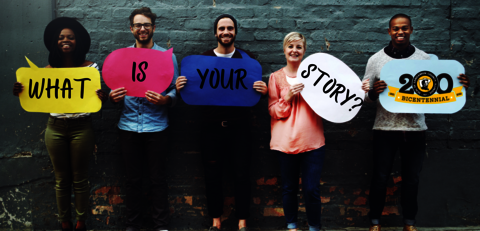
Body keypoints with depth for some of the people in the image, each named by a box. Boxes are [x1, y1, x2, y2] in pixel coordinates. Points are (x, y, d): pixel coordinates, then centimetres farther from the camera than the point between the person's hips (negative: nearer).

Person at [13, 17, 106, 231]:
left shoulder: (90, 67, -4)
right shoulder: (49, 69, 2)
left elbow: (96, 97, -2)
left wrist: (102, 97, -25)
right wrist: (21, 93, -14)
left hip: (81, 128, -2)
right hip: (55, 128, 2)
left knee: (79, 178, 10)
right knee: (61, 179, 13)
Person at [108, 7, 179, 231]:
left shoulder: (167, 56, 2)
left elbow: (176, 90, -1)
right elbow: (115, 89, 11)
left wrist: (164, 99, -22)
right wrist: (113, 96, -12)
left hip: (156, 126, -2)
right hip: (128, 126, 2)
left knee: (157, 178, 5)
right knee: (132, 178, 11)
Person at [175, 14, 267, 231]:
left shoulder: (247, 58, 5)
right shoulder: (203, 58, 7)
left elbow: (258, 88, 4)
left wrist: (263, 90, -18)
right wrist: (180, 87, -13)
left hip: (239, 125, -1)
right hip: (211, 125, 1)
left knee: (241, 174, 3)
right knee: (212, 174, 8)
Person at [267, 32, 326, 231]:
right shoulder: (276, 77, 7)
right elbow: (274, 111, 3)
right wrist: (288, 97, -13)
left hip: (312, 140, 0)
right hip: (286, 140, 1)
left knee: (311, 189, -3)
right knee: (289, 187, 9)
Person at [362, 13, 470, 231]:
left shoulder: (425, 58, 4)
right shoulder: (376, 59, 1)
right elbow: (364, 95, 1)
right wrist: (373, 92, -21)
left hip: (415, 129, 2)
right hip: (385, 129, -1)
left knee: (412, 178, 12)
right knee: (380, 177, 6)